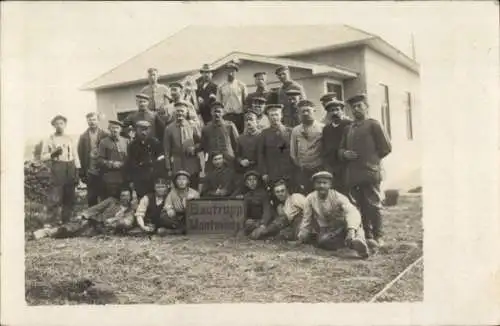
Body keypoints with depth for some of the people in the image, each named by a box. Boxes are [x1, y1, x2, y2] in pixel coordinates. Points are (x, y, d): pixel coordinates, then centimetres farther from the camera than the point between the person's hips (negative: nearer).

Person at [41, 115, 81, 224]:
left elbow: (75, 156, 12)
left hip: (70, 168, 4)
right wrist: (53, 154, -16)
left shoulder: (70, 139, 13)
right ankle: (54, 222, -3)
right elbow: (43, 157, 2)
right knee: (55, 198, -9)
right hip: (57, 169, -4)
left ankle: (66, 221, 21)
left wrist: (77, 172, 5)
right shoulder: (50, 140, 4)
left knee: (69, 198, 9)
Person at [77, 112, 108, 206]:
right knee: (91, 198, 9)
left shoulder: (104, 135, 0)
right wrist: (83, 172, -2)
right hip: (90, 172, 1)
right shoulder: (83, 137, 3)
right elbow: (80, 155, 2)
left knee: (105, 197, 5)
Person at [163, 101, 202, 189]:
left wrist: (195, 148, -10)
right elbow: (167, 151, 1)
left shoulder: (192, 127, 4)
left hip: (193, 166, 1)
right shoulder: (169, 129, 1)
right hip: (177, 167, -1)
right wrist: (168, 169, -2)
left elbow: (201, 143, 12)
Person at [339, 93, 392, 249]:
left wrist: (372, 159, -1)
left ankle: (378, 237, 6)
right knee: (362, 207, 9)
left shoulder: (373, 124, 1)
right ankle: (367, 236, 18)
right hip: (353, 175, 5)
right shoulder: (348, 128, 18)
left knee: (373, 205, -2)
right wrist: (345, 154, 1)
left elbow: (386, 147, -3)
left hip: (370, 172, -5)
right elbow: (341, 149, 22)